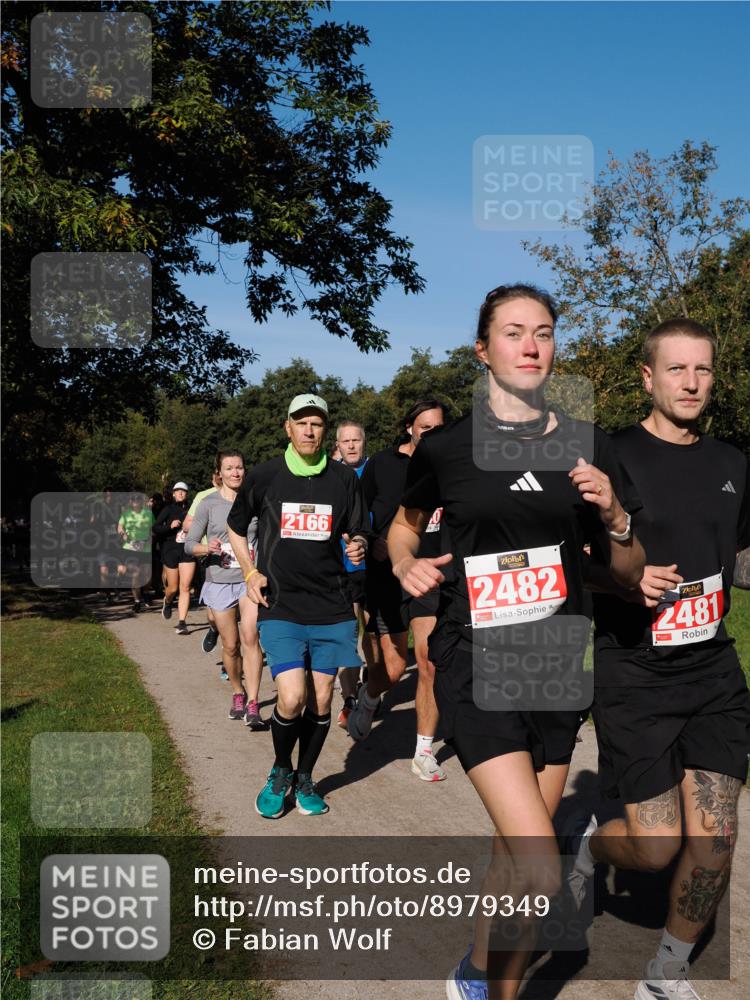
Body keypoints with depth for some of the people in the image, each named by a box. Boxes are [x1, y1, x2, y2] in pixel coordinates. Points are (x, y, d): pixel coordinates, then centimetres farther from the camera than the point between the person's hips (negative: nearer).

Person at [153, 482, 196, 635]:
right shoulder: (168, 510, 2)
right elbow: (155, 529, -2)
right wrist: (170, 526, -17)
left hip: (188, 551, 1)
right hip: (170, 551, 0)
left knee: (185, 587, -7)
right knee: (173, 588, 6)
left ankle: (182, 623, -5)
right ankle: (167, 602, 42)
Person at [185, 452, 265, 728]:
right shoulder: (208, 503, 1)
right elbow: (189, 544, 4)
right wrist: (207, 548, -17)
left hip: (250, 578, -1)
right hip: (219, 581, 1)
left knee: (250, 637, -19)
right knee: (231, 646, 8)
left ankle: (252, 705, -16)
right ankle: (237, 693, 33)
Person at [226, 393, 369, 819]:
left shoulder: (345, 479, 2)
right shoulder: (264, 477, 0)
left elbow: (358, 534, 10)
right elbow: (236, 527, 15)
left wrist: (358, 546, -13)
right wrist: (251, 571, 2)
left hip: (332, 607, 2)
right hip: (280, 606, -2)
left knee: (321, 699, 7)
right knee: (292, 698, -13)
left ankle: (305, 779, 30)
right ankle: (280, 772, 17)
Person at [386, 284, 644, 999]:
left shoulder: (587, 447, 2)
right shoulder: (445, 448, -4)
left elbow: (631, 574, 7)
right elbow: (404, 524, 15)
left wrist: (613, 517, -13)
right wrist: (406, 565, -7)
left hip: (558, 669, 4)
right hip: (475, 669, -3)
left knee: (515, 855, 15)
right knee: (540, 876, -13)